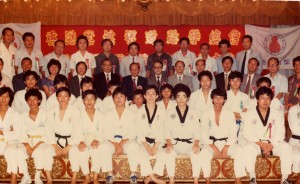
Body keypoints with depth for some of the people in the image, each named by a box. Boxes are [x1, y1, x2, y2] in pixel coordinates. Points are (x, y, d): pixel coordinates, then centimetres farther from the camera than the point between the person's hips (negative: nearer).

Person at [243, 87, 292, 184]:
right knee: (248, 148, -33)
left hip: (274, 144, 2)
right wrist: (261, 144, -19)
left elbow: (280, 133, -1)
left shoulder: (277, 114, 7)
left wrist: (271, 145, -17)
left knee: (286, 147, -25)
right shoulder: (250, 114, 1)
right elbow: (248, 133, -8)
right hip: (256, 143, -2)